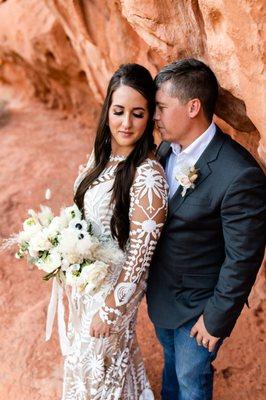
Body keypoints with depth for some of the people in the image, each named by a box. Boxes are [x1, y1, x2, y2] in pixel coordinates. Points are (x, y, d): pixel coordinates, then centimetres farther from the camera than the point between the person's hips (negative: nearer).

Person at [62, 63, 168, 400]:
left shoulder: (148, 175, -32)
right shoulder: (103, 151, -8)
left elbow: (140, 254, -26)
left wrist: (110, 310, -18)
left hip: (117, 282, -8)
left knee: (100, 356, 18)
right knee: (86, 343, 32)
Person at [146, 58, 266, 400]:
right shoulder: (167, 148, -8)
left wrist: (217, 319, -15)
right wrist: (146, 276, 9)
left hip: (196, 305, -6)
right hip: (160, 291, 7)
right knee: (171, 360, 32)